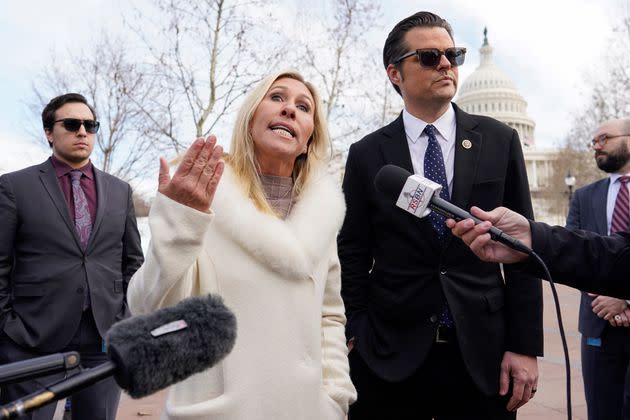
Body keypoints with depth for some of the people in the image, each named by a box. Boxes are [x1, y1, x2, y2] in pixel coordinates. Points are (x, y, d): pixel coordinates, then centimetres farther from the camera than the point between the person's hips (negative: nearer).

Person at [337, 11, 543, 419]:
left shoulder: (499, 141, 2)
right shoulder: (366, 155, 1)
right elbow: (353, 256, 4)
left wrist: (526, 346, -2)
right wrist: (355, 338, -1)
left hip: (483, 351, 1)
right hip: (390, 356, 0)